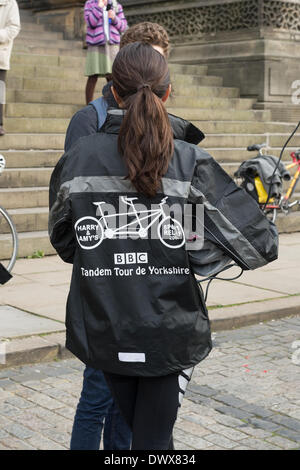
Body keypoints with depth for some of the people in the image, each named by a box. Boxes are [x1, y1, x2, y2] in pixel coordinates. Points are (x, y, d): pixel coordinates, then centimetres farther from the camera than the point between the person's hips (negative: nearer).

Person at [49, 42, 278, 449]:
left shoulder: (81, 156, -5)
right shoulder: (191, 162, -12)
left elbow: (63, 241, 8)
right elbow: (258, 245, -13)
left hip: (105, 334, 3)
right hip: (171, 332, -2)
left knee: (140, 430, 23)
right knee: (154, 438, 11)